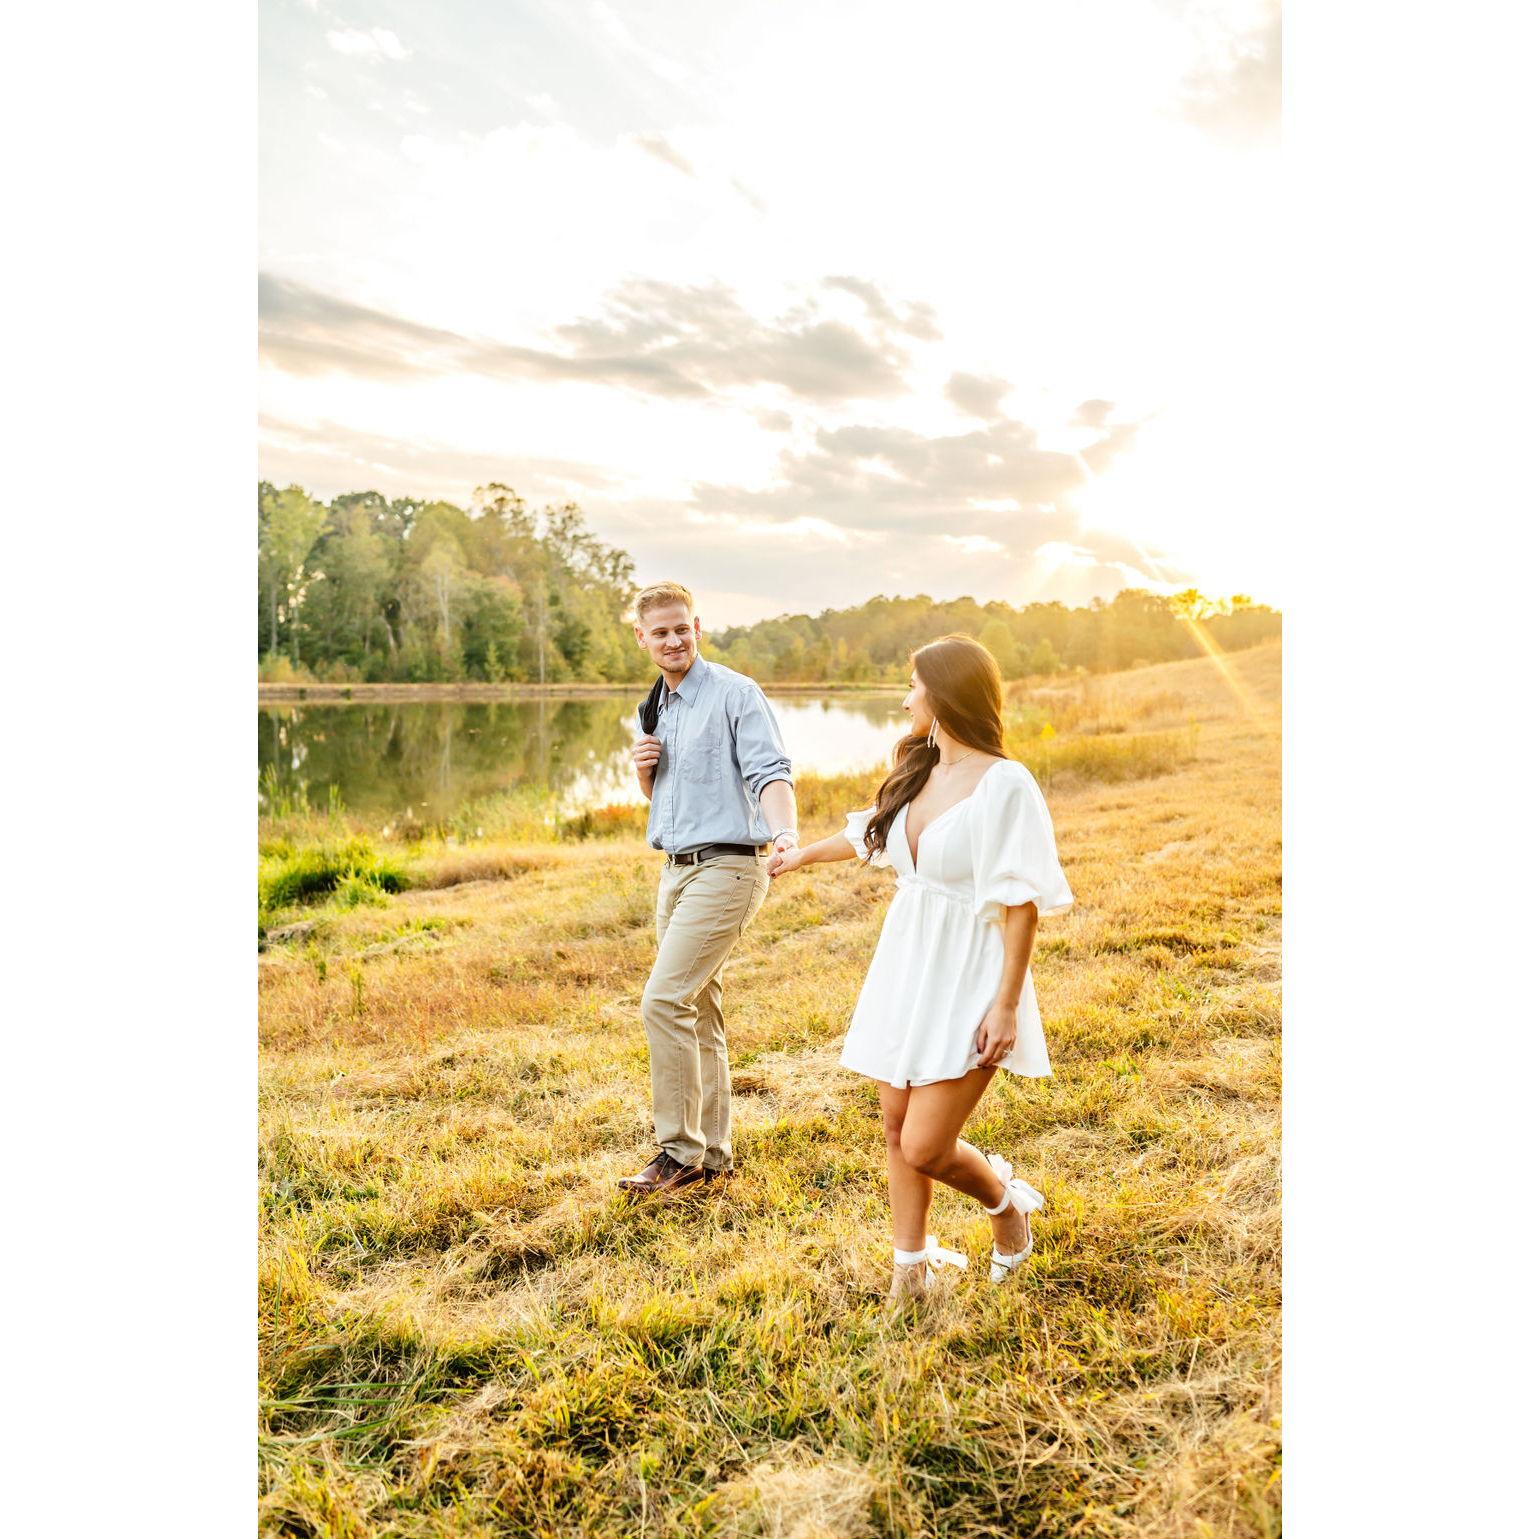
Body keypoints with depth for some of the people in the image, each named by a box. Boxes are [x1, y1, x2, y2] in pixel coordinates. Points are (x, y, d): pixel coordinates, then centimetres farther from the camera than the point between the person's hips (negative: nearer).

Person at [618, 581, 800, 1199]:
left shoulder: (736, 694, -8)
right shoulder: (654, 709, 16)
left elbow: (770, 773, -18)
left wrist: (785, 831, -38)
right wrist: (643, 770, 2)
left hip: (724, 869, -8)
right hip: (676, 869, 8)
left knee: (664, 1002, -14)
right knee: (698, 1014, 12)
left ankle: (680, 1153, -1)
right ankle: (712, 1154, 23)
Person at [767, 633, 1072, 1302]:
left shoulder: (1004, 784, -17)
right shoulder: (919, 770, 6)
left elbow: (1022, 904, -17)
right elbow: (870, 831, 25)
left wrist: (1006, 1004, -19)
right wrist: (801, 856, 39)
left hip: (966, 981, -7)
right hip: (906, 968, 7)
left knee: (925, 1148, -7)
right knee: (897, 1127, 12)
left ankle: (1005, 1202, 26)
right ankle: (910, 1271, 30)